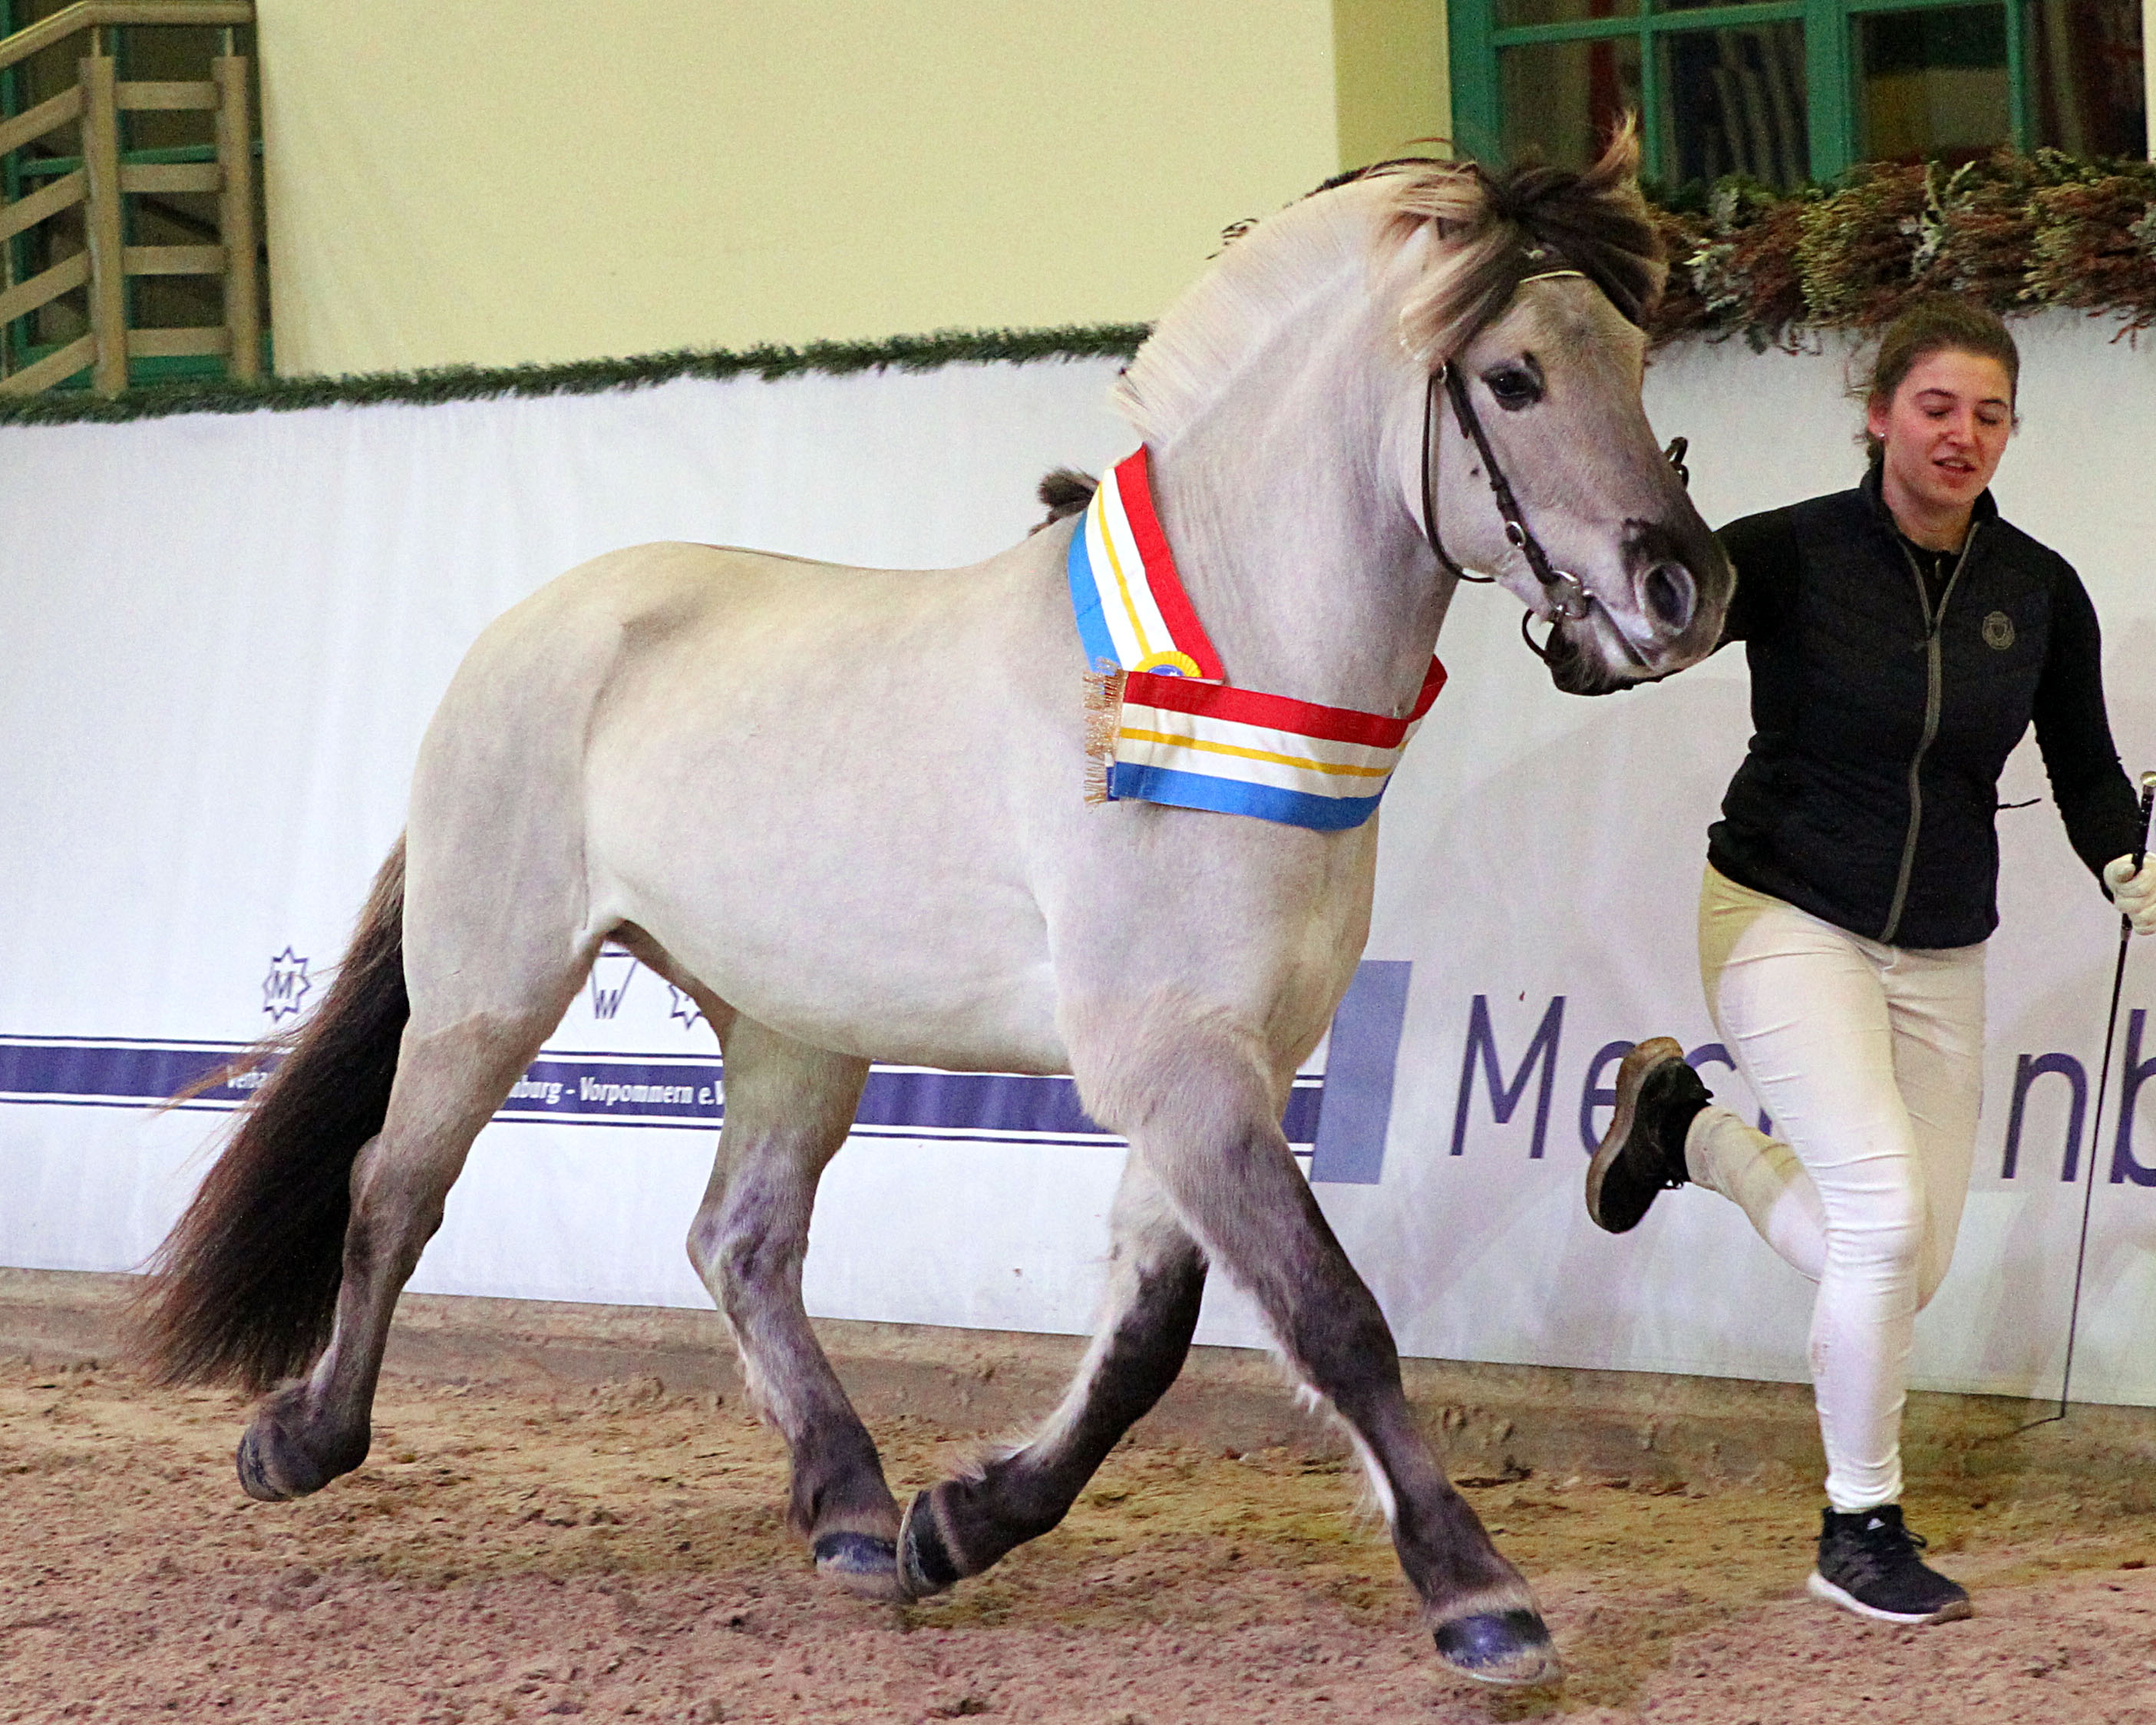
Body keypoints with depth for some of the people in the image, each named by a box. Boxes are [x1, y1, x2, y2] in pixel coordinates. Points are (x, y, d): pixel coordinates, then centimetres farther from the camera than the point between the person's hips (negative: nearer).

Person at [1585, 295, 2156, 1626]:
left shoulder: (2040, 591, -1)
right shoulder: (1793, 555, -12)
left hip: (1938, 956, 5)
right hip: (1787, 916, -5)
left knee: (1910, 1272, 6)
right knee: (1886, 1205, -22)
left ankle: (1688, 1128, 32)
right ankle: (1862, 1529, -5)